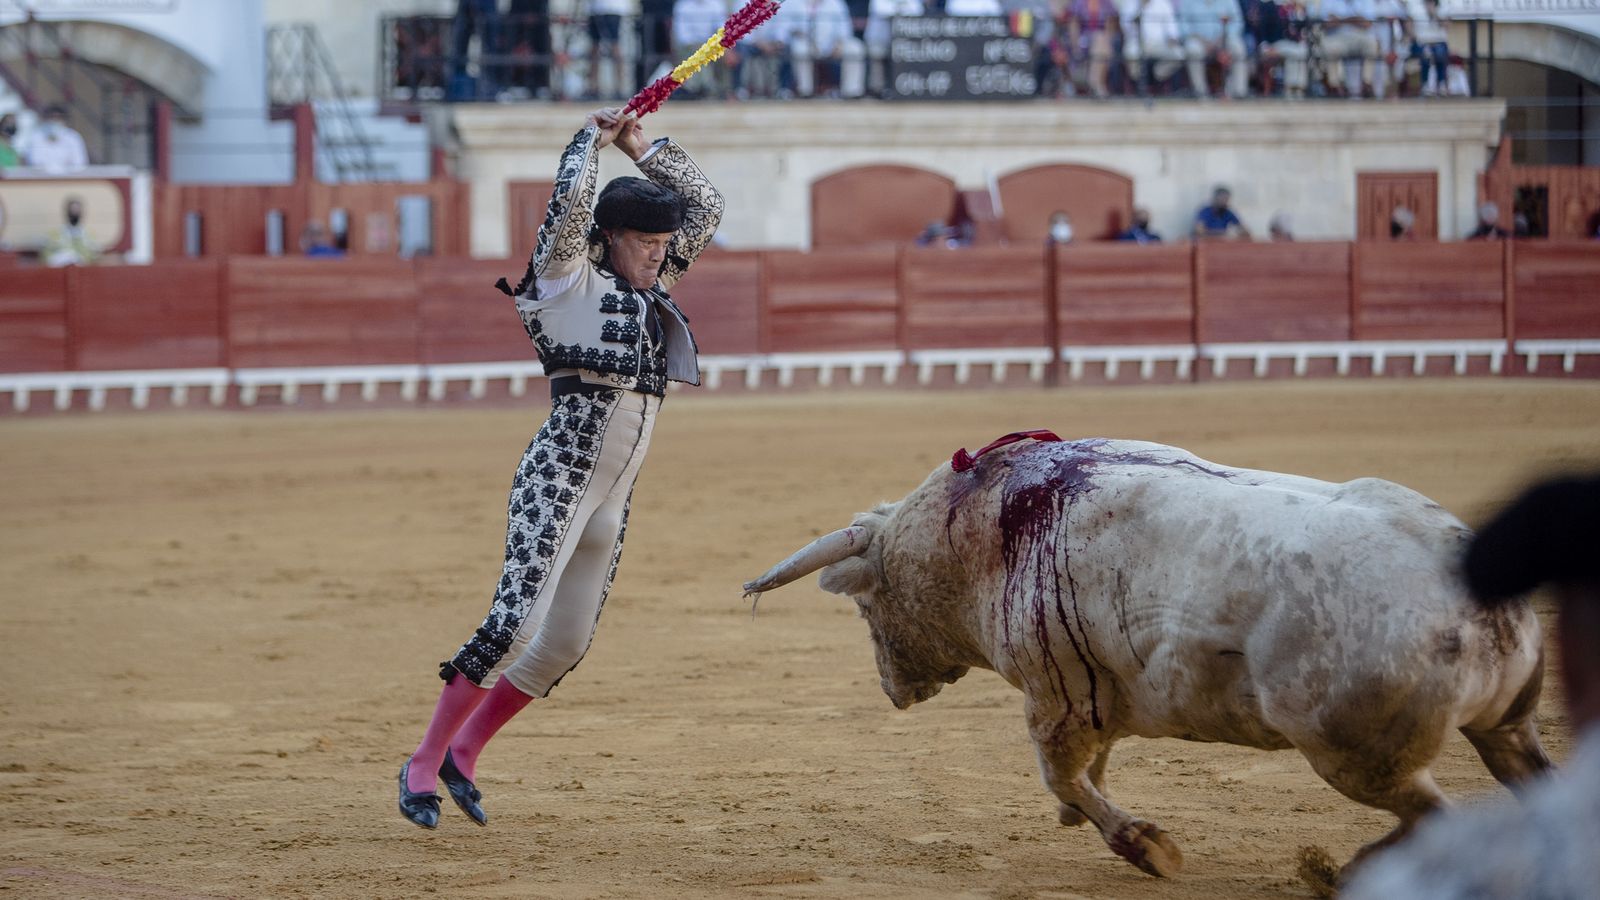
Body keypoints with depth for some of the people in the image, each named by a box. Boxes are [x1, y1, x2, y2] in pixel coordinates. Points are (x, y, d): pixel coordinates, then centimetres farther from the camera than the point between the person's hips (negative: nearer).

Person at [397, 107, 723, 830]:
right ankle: (423, 765, -10)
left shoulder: (653, 288, 16)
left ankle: (462, 754, 21)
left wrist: (642, 147, 12)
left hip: (613, 496, 8)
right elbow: (570, 200, -18)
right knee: (517, 619, -19)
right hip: (559, 472, -8)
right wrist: (592, 140, -1)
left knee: (566, 646, 7)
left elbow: (706, 206, 19)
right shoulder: (570, 281, -3)